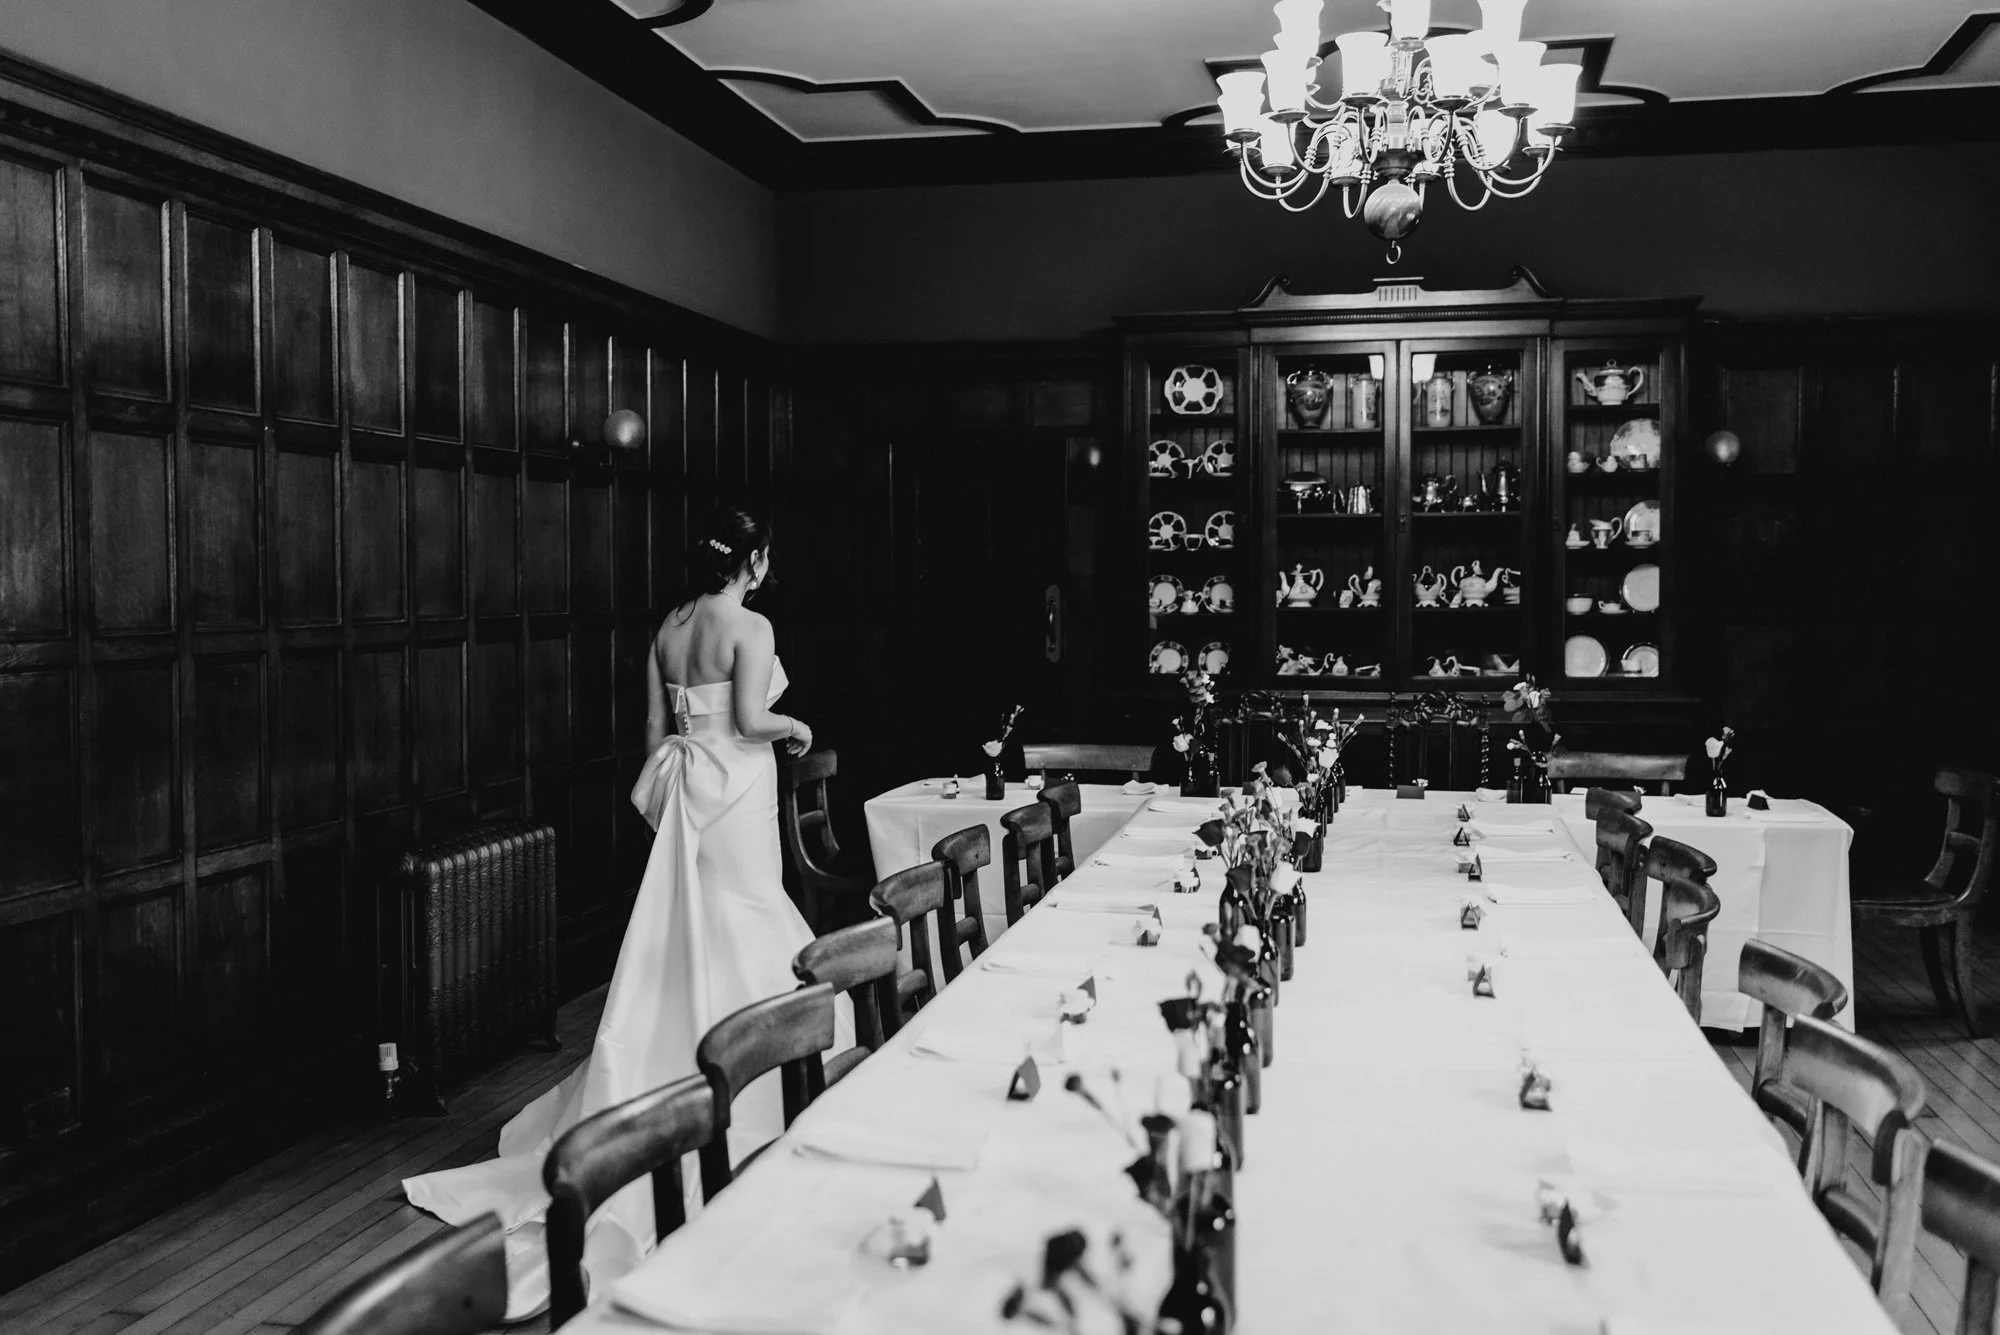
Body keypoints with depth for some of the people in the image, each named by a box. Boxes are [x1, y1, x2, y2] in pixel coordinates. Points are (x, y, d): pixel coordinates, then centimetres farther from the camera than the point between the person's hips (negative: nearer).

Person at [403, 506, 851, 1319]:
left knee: (679, 944, 12)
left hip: (684, 782, 7)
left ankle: (644, 1116, 17)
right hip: (734, 788, -7)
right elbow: (751, 720, -17)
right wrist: (795, 728, 3)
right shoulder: (749, 627, -12)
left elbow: (655, 728, 12)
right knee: (737, 945, 1)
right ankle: (738, 1114, 7)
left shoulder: (668, 629, 9)